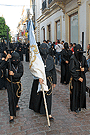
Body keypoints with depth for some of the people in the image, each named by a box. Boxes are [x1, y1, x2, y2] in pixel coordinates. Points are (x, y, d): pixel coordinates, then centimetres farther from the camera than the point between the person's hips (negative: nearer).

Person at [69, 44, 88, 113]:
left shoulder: (83, 57, 4)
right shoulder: (73, 58, -12)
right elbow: (72, 70, -14)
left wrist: (84, 69, -12)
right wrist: (78, 78, -15)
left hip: (82, 76, 5)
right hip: (75, 76, -5)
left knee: (82, 91, 9)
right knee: (75, 92, 2)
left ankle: (80, 105, 27)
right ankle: (75, 107, 16)